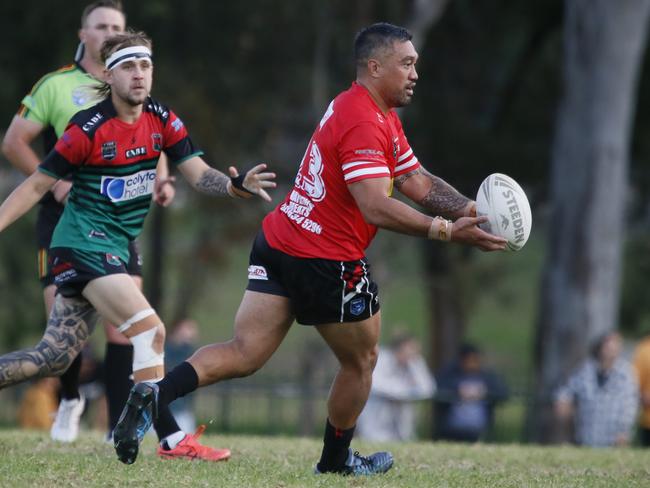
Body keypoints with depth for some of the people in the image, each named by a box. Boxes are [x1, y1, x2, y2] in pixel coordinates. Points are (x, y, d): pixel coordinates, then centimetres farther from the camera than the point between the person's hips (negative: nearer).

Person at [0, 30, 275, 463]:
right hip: (83, 245, -7)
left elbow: (199, 174, -3)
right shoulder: (88, 129, -13)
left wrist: (237, 185, -23)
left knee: (53, 358, 8)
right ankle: (172, 440, -17)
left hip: (116, 249, 7)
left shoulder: (162, 121, 3)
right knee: (150, 329, -19)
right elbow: (36, 186, -6)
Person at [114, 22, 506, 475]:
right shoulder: (363, 124, -19)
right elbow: (375, 207, -28)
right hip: (329, 263, -9)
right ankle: (335, 462, 29)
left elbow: (419, 183, 17)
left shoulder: (383, 118, 16)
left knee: (244, 355, 1)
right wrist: (447, 231, -28)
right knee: (361, 360, 14)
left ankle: (155, 394, -17)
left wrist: (470, 210, 3)